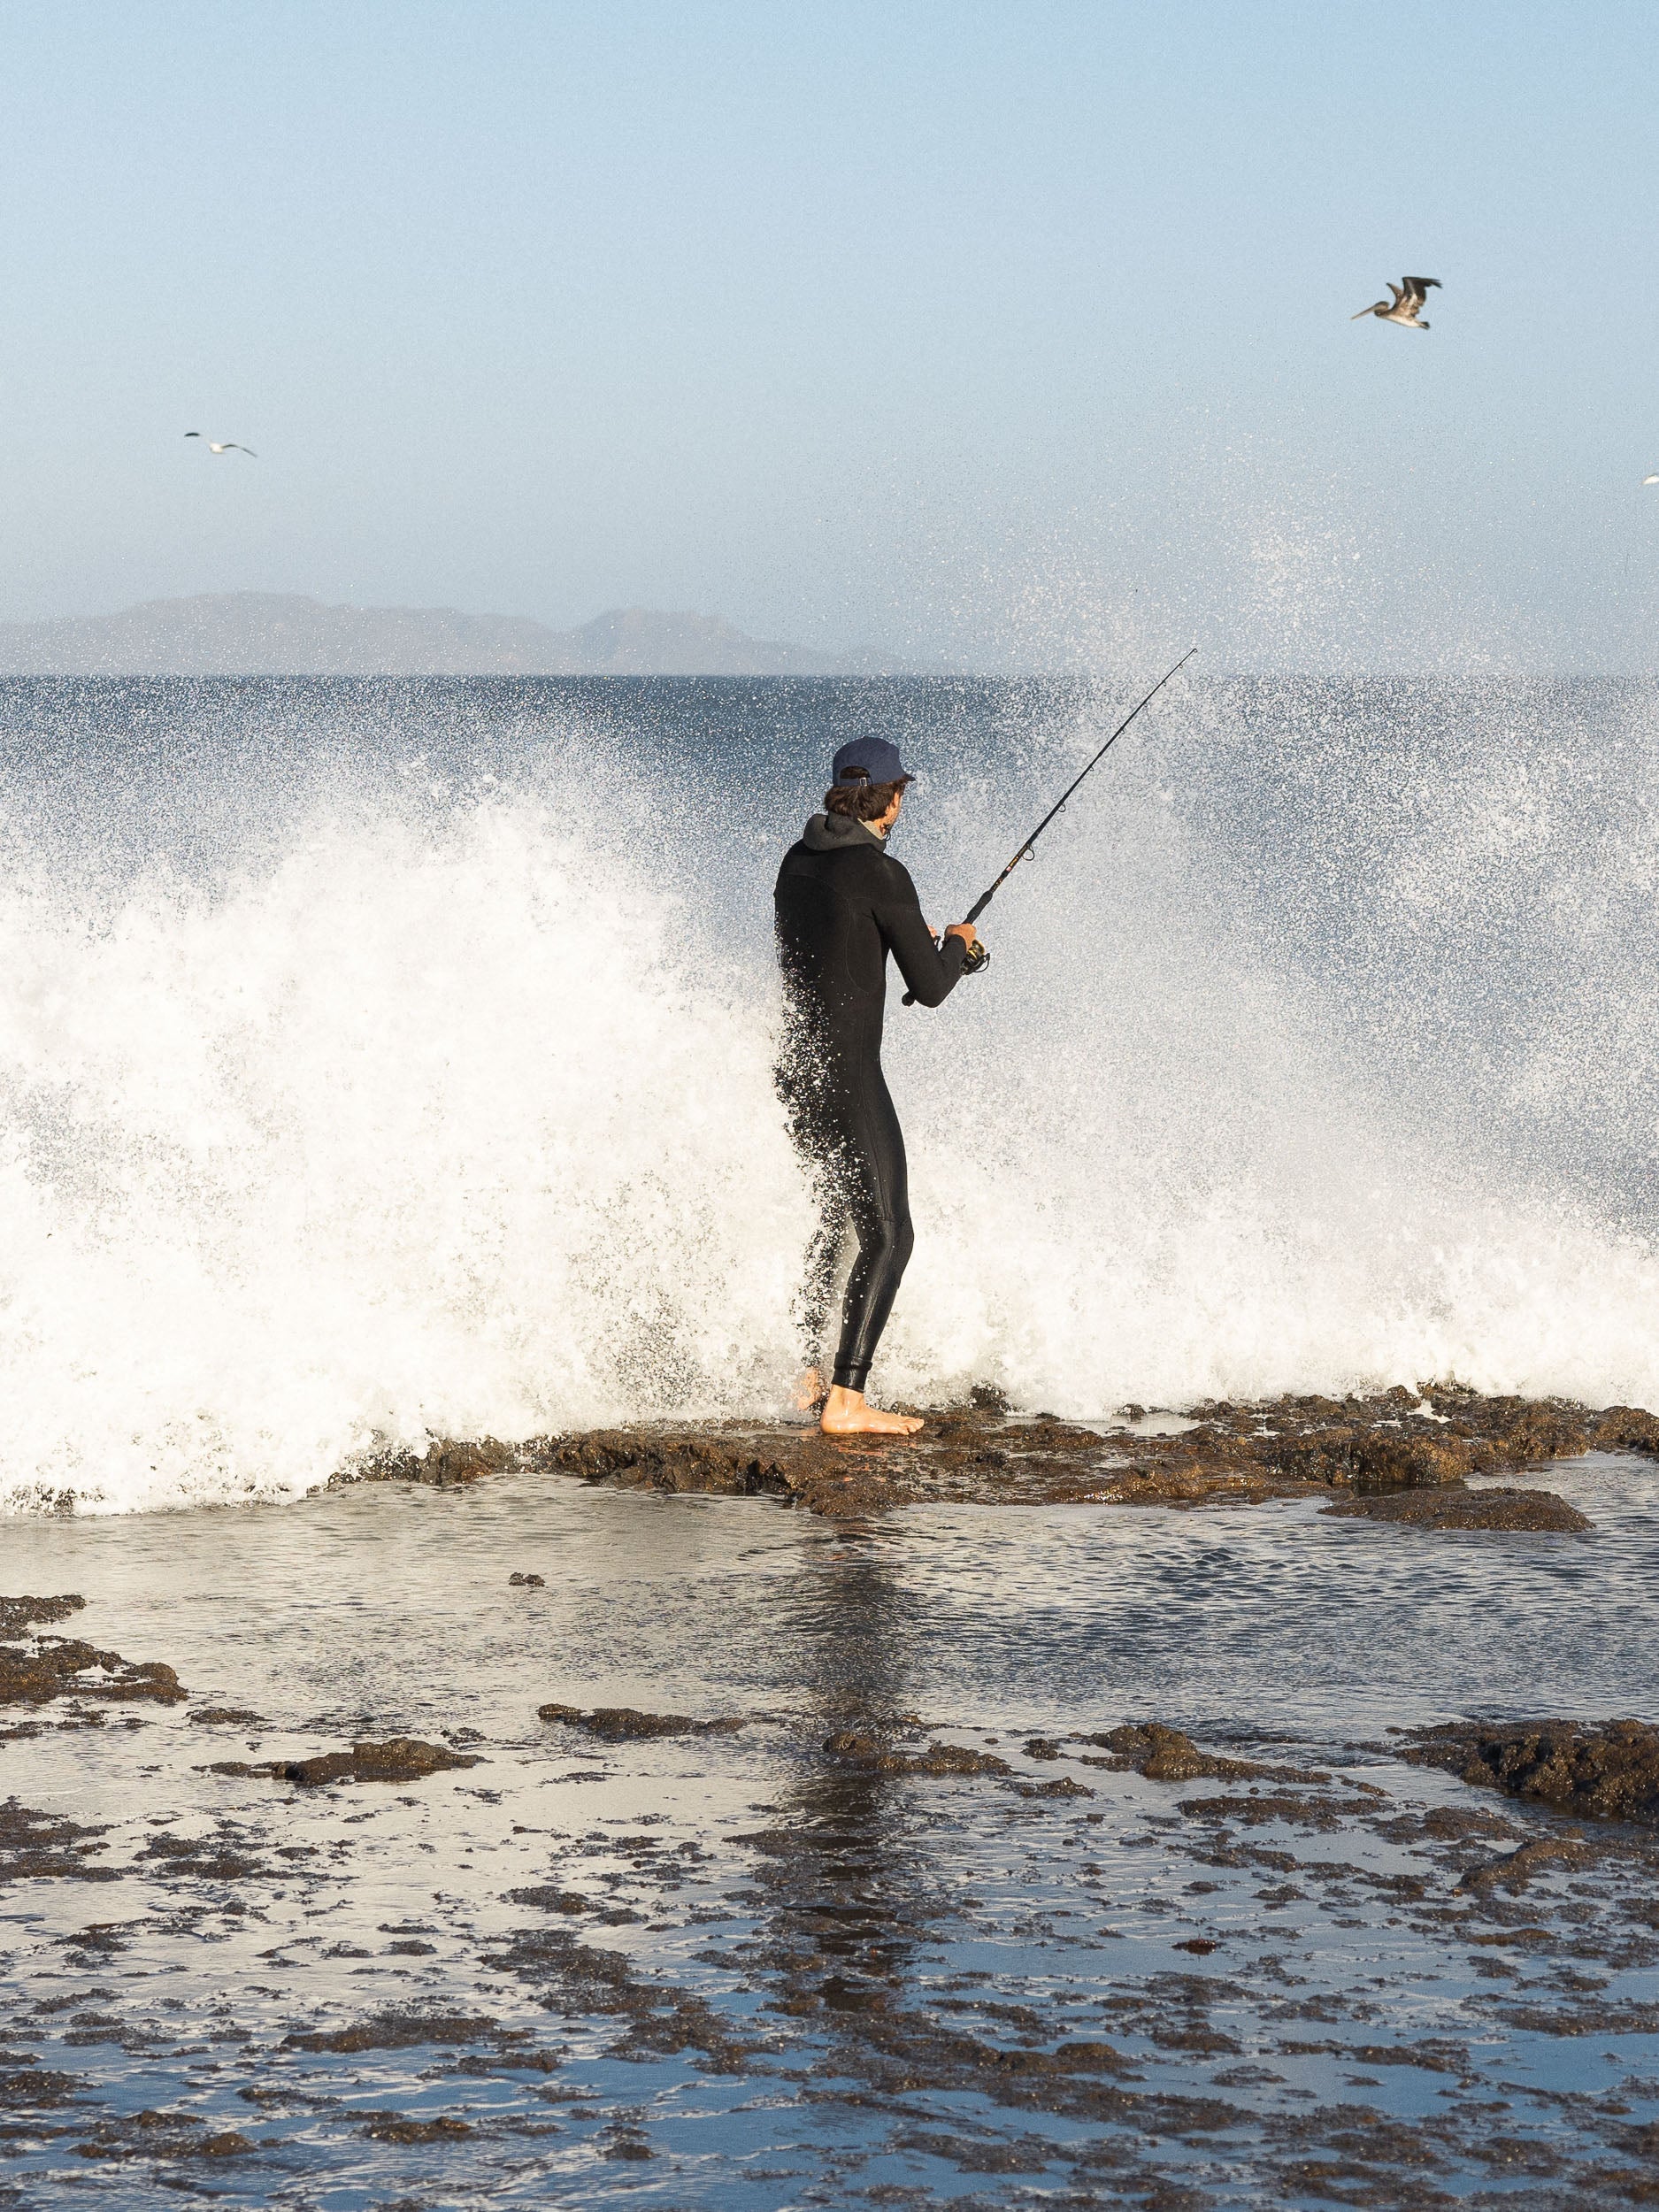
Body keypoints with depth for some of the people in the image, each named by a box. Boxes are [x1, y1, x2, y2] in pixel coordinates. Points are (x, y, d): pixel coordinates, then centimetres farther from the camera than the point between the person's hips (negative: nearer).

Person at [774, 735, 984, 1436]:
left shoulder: (797, 863, 9)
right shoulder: (881, 874, -14)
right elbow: (931, 989, -11)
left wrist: (919, 944, 24)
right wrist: (955, 945, 10)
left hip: (793, 1069, 8)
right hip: (848, 1076, -8)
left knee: (837, 1218, 25)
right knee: (886, 1236, -5)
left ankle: (804, 1372, 31)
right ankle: (845, 1400, -13)